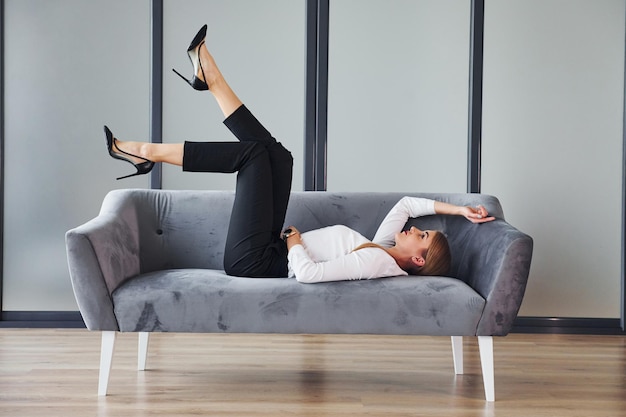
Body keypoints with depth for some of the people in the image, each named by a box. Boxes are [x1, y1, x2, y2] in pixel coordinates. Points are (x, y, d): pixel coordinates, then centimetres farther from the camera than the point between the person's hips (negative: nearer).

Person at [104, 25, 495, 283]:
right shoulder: (382, 250, 6)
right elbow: (407, 203, 21)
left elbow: (308, 272, -32)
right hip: (272, 253, 9)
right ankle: (211, 78, 15)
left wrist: (292, 239, -14)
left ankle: (149, 152, -2)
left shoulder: (378, 261, -21)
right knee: (275, 154, 6)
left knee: (254, 152, -12)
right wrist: (455, 208, 16)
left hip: (254, 263, -9)